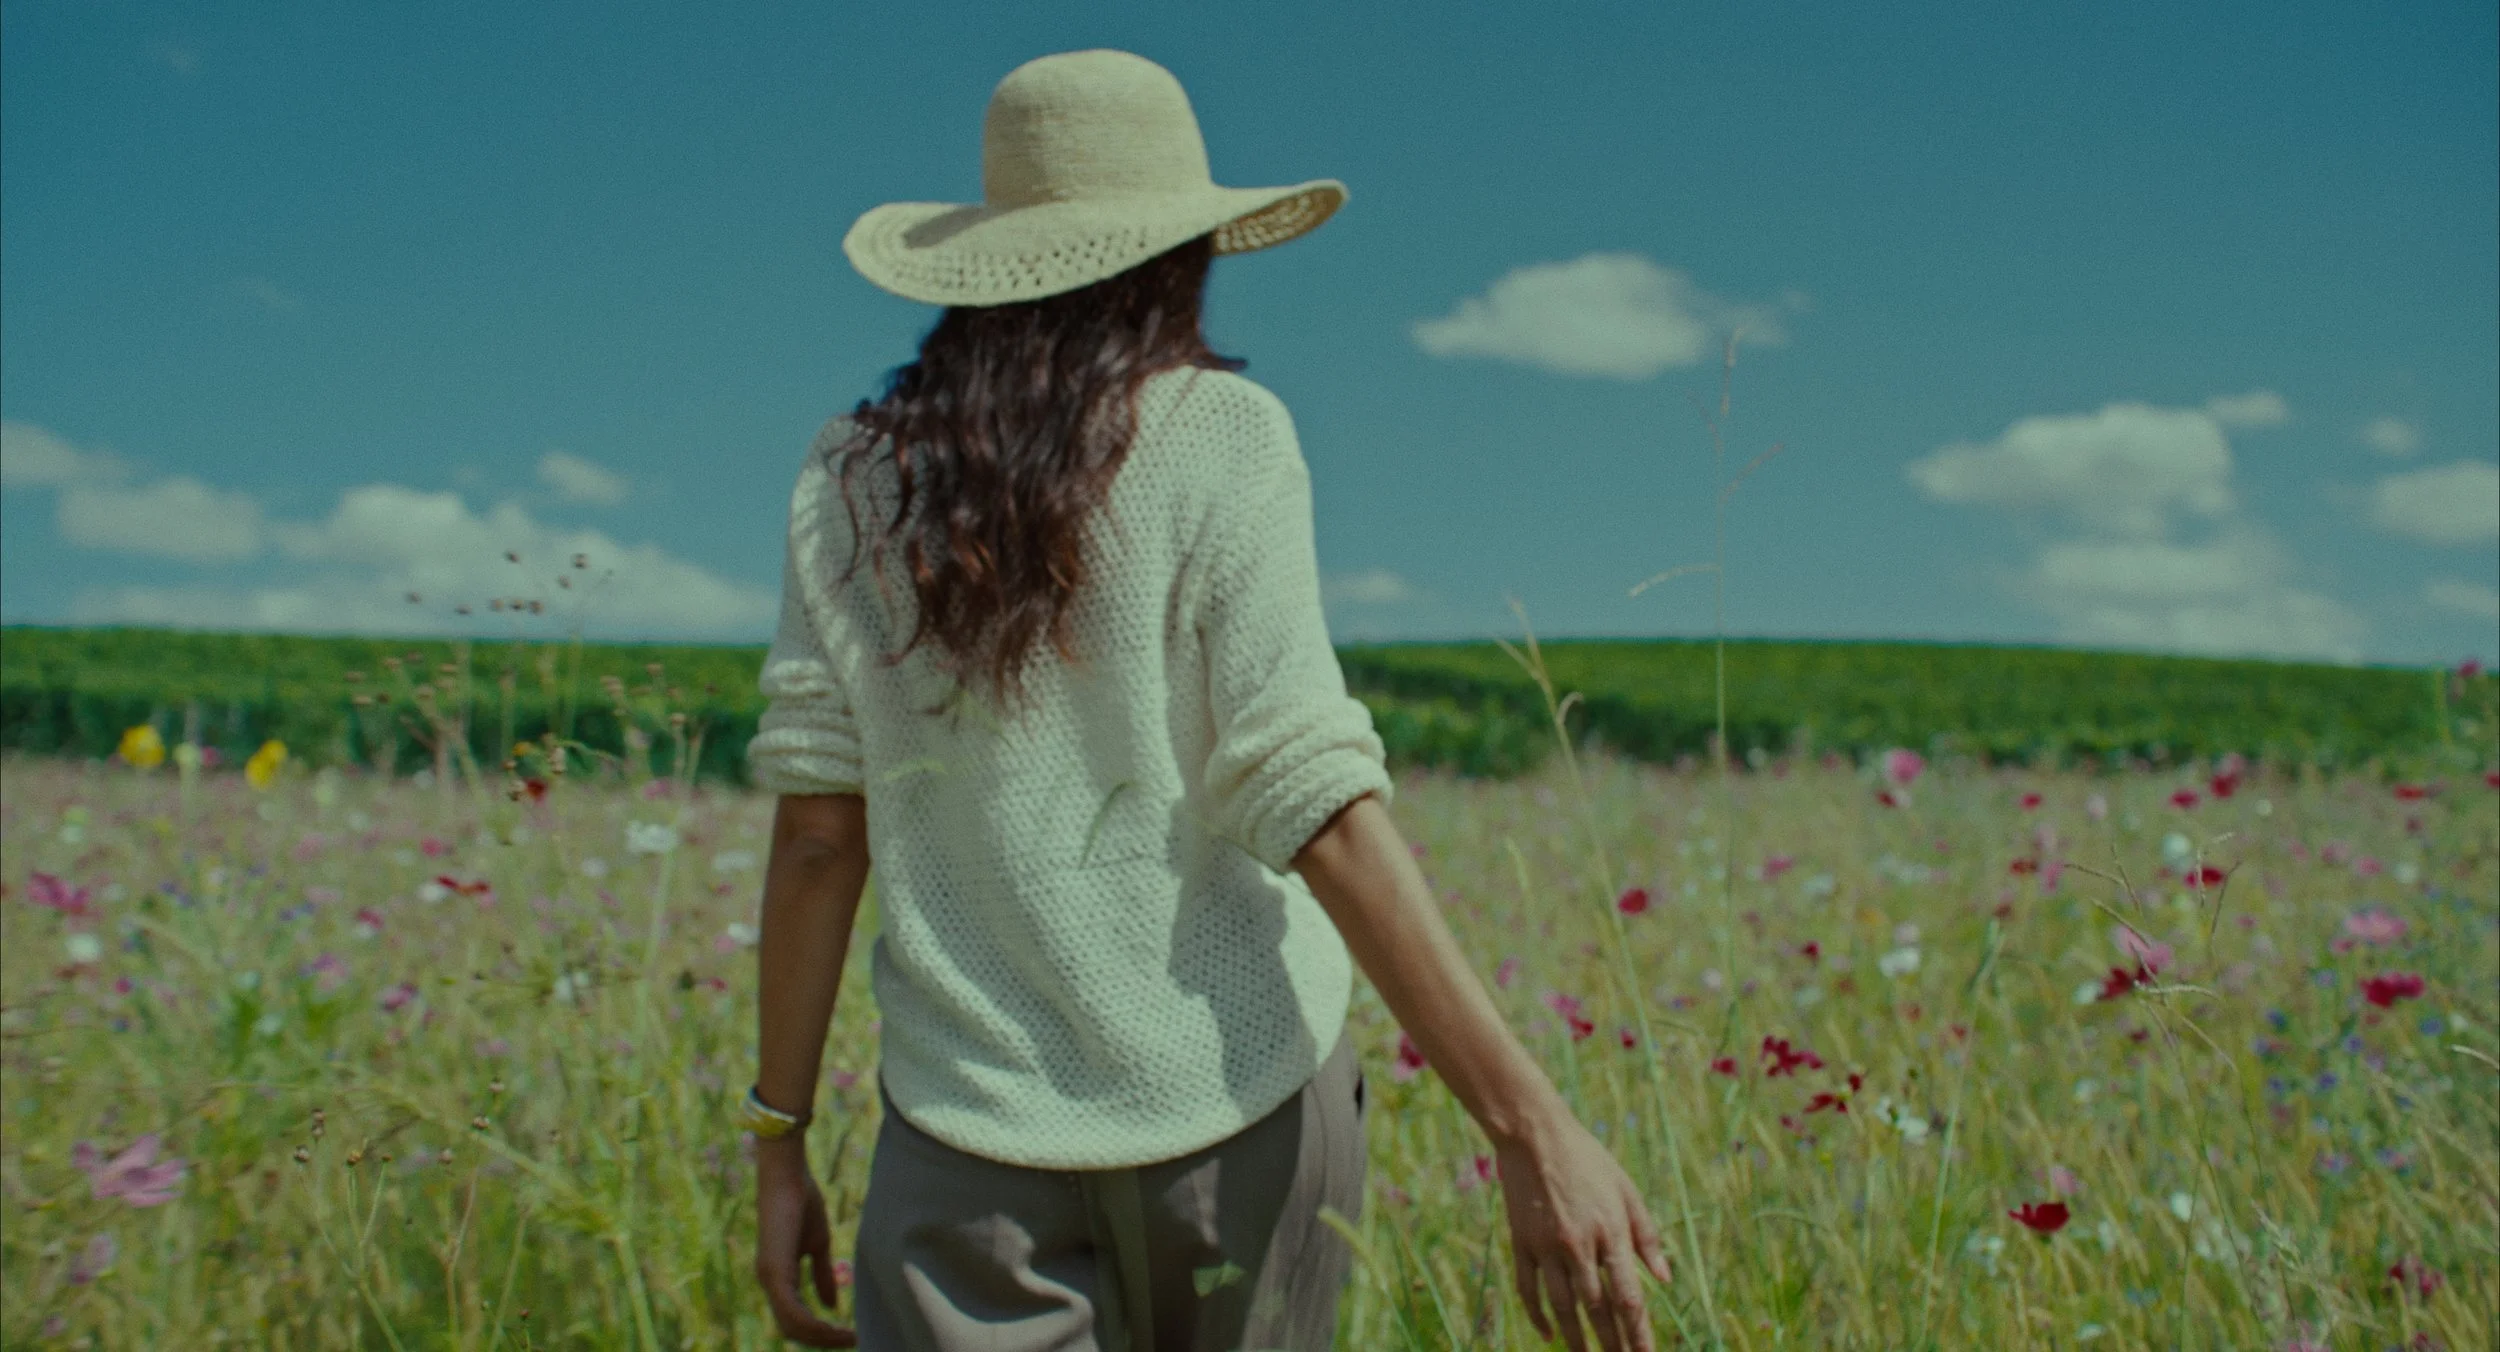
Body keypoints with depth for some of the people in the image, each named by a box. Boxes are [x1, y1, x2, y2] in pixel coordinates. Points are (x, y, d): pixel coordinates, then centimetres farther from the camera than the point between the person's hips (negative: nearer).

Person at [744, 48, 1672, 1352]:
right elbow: (1314, 798, -14)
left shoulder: (852, 478, 4)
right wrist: (1532, 1125, -14)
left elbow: (815, 829, 1)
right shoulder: (1222, 435, -5)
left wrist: (779, 1139, 9)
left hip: (976, 1113, 2)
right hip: (1235, 1091, -1)